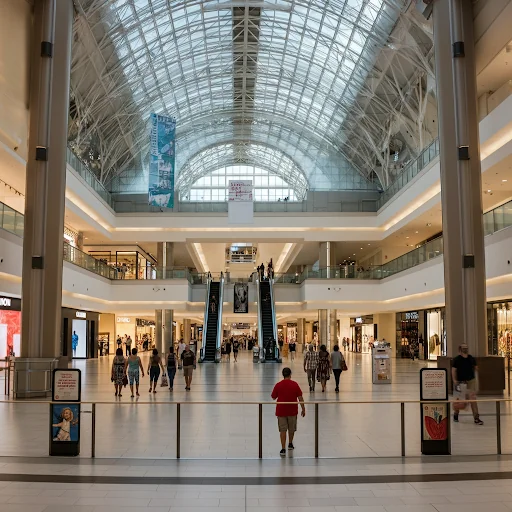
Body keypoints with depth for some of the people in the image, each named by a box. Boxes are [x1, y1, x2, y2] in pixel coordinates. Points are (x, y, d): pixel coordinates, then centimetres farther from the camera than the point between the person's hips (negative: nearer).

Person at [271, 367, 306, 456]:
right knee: (291, 429, 21)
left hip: (281, 411, -1)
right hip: (292, 411, 1)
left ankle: (283, 449, -3)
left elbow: (273, 397, 1)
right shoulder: (295, 384, -8)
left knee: (283, 430, 3)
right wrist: (303, 409, 2)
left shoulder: (278, 385, -8)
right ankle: (290, 444, 38)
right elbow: (300, 398, -6)